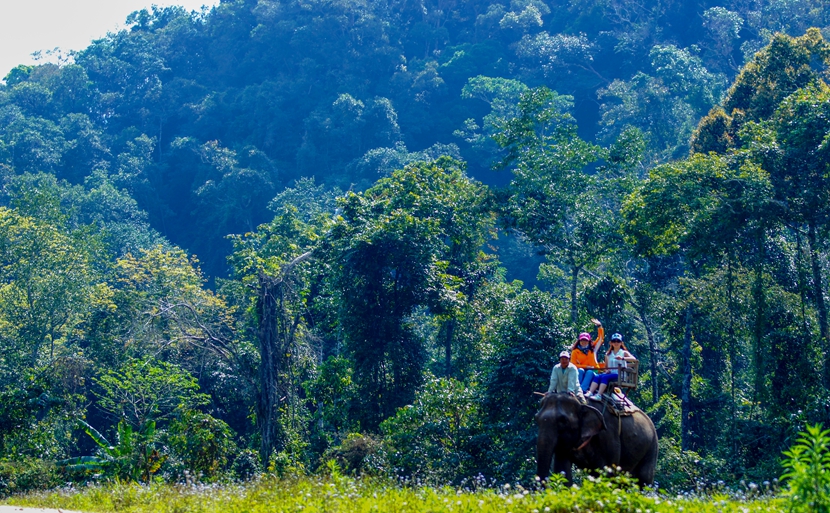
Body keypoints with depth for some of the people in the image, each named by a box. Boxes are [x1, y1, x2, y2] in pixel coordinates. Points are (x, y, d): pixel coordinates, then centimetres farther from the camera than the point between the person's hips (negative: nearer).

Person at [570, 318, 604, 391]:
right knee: (580, 370, -33)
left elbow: (600, 337, 13)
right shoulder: (575, 352, 7)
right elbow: (573, 365, 0)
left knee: (589, 372, -33)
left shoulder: (593, 349, 12)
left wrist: (599, 326, 3)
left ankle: (582, 390, -50)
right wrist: (586, 366, -9)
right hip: (580, 374, 0)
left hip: (592, 372, 0)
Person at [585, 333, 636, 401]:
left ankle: (598, 395, -46)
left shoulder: (624, 353, 8)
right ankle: (590, 393, -42)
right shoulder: (608, 354, 22)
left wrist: (622, 358, -24)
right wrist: (606, 370, 0)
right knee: (597, 376, -25)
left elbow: (634, 359, -9)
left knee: (605, 377, -33)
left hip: (619, 375, -5)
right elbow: (606, 367, 25)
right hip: (610, 374, 5)